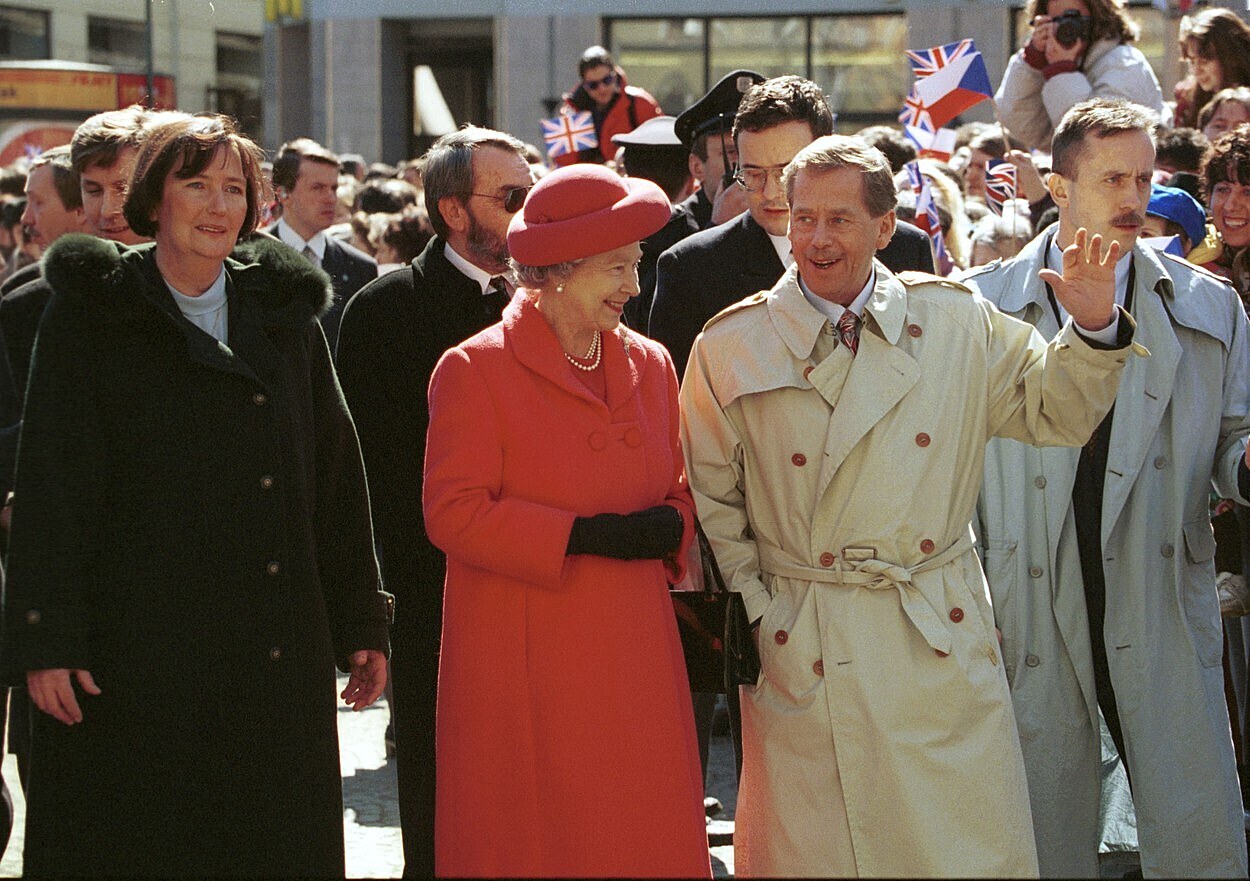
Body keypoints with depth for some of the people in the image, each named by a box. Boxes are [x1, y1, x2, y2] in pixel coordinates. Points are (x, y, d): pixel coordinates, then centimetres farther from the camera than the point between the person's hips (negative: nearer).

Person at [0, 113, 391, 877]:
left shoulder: (286, 317, 11)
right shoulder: (92, 317, 0)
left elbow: (337, 478, 11)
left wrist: (361, 624, 7)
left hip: (277, 661, 3)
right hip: (138, 654, -3)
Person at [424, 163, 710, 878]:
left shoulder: (650, 364, 12)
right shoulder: (475, 370, -6)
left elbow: (678, 491, 18)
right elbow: (454, 514, -12)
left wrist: (670, 527, -6)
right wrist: (583, 535, -18)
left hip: (634, 655, 5)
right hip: (525, 666, -5)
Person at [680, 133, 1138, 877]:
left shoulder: (957, 323, 4)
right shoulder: (731, 347, -1)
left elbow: (1051, 411, 12)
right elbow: (710, 498, 3)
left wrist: (1095, 330, -5)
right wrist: (752, 615, -4)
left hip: (941, 645, 2)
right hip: (804, 651, -1)